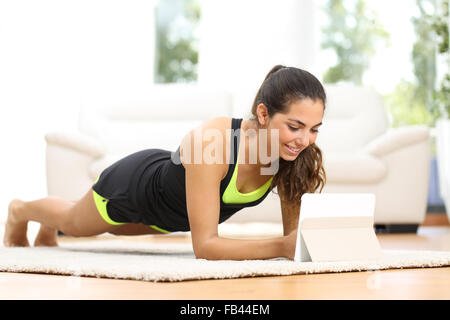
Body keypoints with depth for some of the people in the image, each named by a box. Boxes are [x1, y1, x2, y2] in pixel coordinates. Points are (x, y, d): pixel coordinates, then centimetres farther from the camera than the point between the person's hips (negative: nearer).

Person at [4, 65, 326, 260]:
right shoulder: (209, 141, -48)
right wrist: (281, 247, -54)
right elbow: (204, 245, -45)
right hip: (135, 184, -5)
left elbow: (295, 230, -20)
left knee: (116, 226, 37)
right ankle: (19, 211, 64)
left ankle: (49, 229, 70)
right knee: (74, 222, 29)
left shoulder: (297, 155, -31)